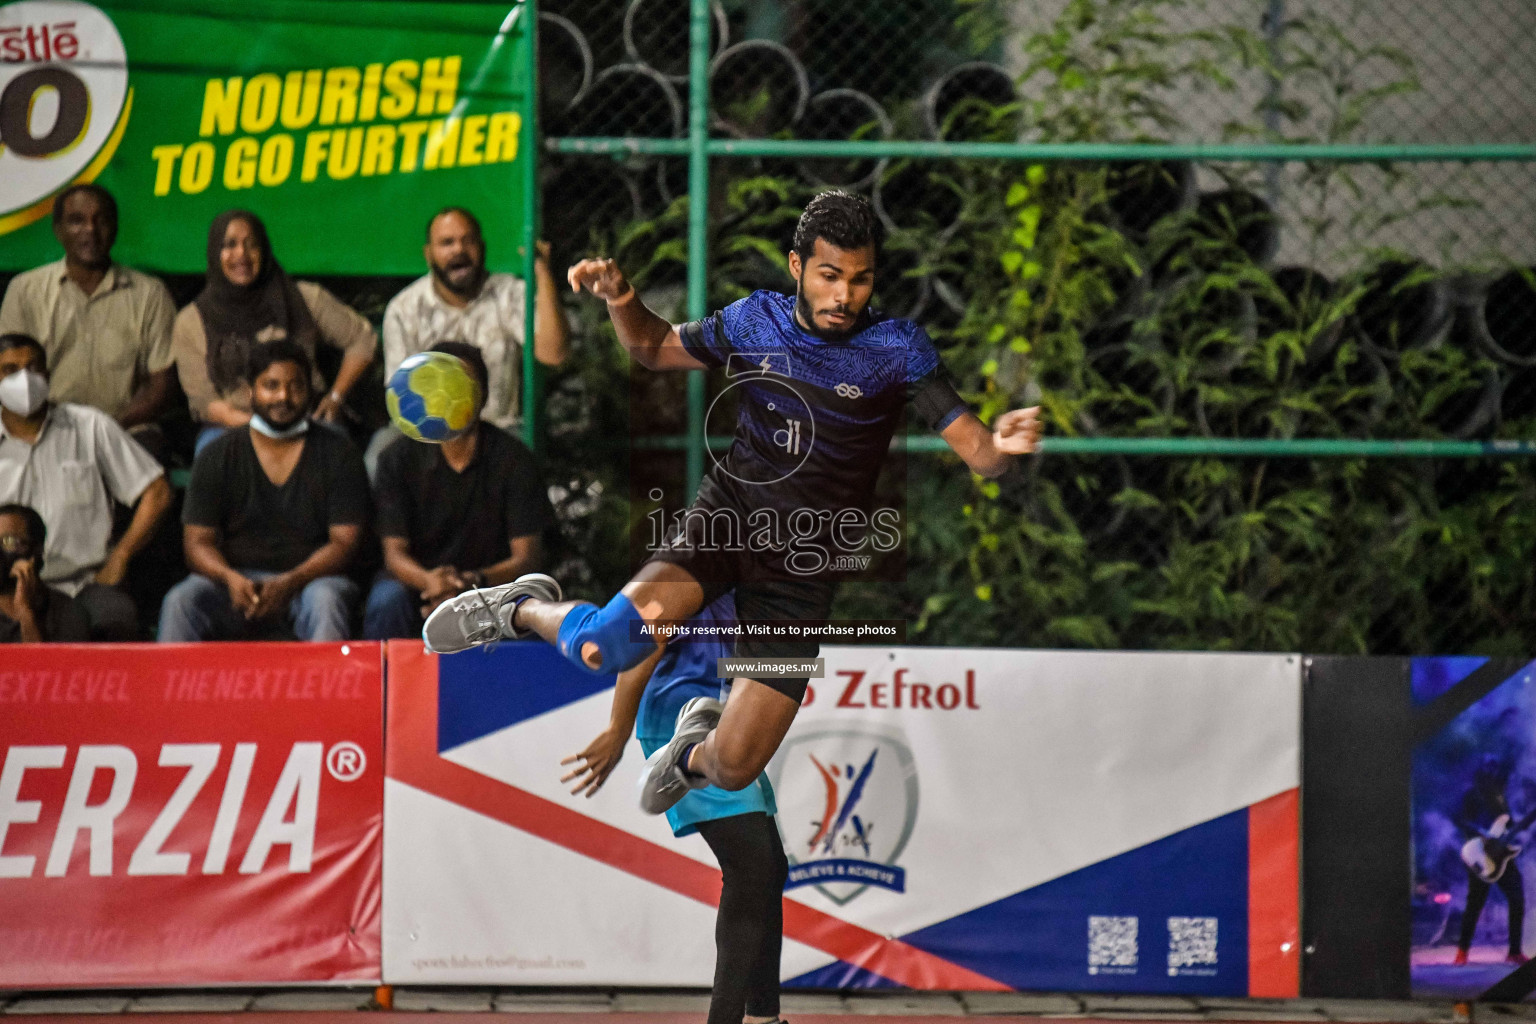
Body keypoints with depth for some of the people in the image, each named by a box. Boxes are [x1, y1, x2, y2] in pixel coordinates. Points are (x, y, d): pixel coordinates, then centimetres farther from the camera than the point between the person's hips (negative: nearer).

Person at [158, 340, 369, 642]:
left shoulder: (337, 454, 5)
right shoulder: (217, 456, 9)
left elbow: (344, 543, -2)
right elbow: (197, 541, 3)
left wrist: (289, 583, -20)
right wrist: (231, 579, -20)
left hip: (310, 579, -1)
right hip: (236, 580, 1)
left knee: (325, 600, -36)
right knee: (180, 602, -29)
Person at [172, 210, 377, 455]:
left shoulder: (306, 299, 6)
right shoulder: (191, 322, 7)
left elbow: (362, 338, 17)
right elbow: (203, 402, 3)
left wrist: (336, 397, 4)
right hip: (230, 426, 0)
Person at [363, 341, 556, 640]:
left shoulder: (513, 459, -4)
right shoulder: (399, 459, -2)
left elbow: (527, 558, -8)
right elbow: (394, 553, -7)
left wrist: (475, 582, -30)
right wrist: (429, 581, -32)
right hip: (416, 579, 0)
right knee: (388, 601, -33)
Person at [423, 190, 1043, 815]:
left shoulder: (897, 348, -9)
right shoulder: (755, 321, -1)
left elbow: (975, 452, -15)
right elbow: (656, 348, 16)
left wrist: (1001, 445, -39)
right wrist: (620, 299, -4)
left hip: (804, 568, -1)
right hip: (727, 514, 1)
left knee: (733, 771, -5)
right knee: (607, 645, -28)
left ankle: (695, 752, 35)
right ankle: (525, 609, 8)